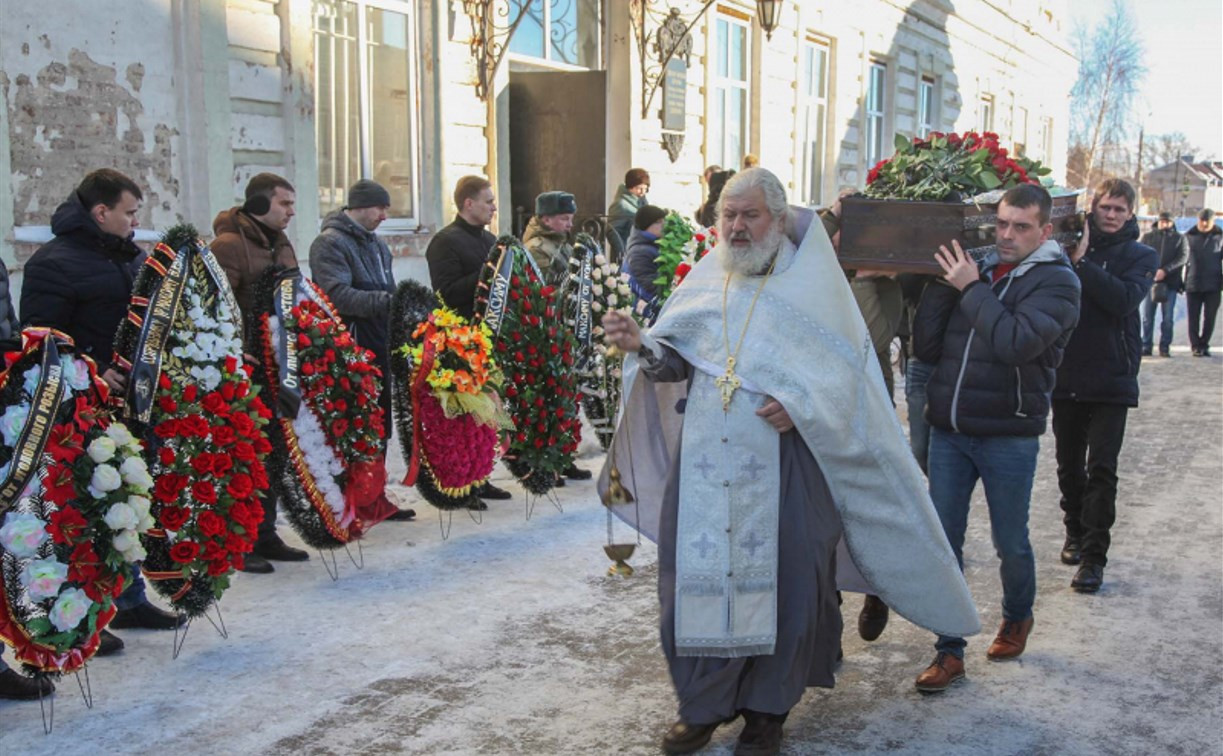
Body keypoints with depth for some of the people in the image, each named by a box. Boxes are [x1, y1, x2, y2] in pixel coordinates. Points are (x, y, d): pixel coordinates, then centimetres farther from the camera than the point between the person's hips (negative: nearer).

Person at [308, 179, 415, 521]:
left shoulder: (376, 244, 20)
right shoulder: (330, 244, -8)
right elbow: (339, 296, -21)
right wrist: (387, 300, -28)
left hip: (379, 349, 9)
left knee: (380, 428, 13)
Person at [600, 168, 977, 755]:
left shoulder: (811, 283, -1)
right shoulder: (705, 279, 10)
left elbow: (847, 368, -5)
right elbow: (676, 361, 6)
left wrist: (802, 404, -21)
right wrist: (640, 345, -14)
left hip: (781, 467, -3)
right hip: (703, 464, 4)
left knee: (780, 581, 3)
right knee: (694, 579, 6)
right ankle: (703, 703, 23)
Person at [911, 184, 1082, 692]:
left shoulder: (1056, 282, -5)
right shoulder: (973, 269, 8)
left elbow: (1017, 343, -24)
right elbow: (926, 349, 3)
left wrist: (971, 289, -16)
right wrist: (940, 285, -6)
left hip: (1009, 435, -3)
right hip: (949, 430, 4)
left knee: (1010, 543, 12)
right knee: (943, 541, 3)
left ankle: (1017, 619, 39)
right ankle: (949, 651, 14)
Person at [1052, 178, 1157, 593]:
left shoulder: (1141, 256, 2)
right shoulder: (1072, 244, 6)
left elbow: (1124, 299, -17)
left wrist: (1082, 263, -20)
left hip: (1111, 380, -2)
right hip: (1066, 376, 2)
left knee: (1101, 469, -6)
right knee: (1069, 465, 13)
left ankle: (1094, 555, -1)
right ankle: (1075, 533, 32)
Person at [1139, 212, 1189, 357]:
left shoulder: (1179, 238, 10)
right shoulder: (1148, 236, 11)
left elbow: (1183, 257, -2)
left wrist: (1165, 271, -16)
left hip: (1170, 282, 0)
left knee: (1168, 317, 1)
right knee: (1147, 316, 0)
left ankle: (1165, 347, 7)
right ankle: (1146, 346, 6)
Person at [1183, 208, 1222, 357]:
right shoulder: (1189, 236, 6)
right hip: (1192, 284, 1)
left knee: (1210, 317, 3)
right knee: (1194, 318, 2)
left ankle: (1204, 345, 15)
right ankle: (1196, 346, 8)